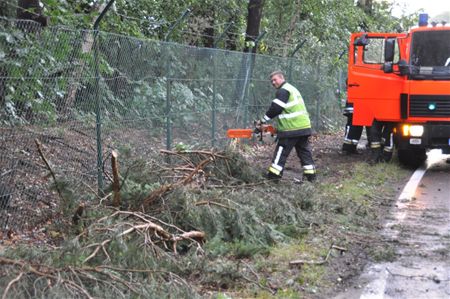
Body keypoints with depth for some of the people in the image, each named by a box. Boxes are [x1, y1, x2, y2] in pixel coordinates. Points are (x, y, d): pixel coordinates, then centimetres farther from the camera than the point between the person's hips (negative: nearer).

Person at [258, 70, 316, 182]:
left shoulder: (283, 91, -9)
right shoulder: (292, 89, 23)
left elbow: (275, 109, -16)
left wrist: (263, 120, -5)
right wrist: (279, 127, 21)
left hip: (292, 129, -9)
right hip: (304, 127, 9)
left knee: (281, 151, -5)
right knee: (304, 151, 11)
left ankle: (273, 175, -3)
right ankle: (310, 174, 11)